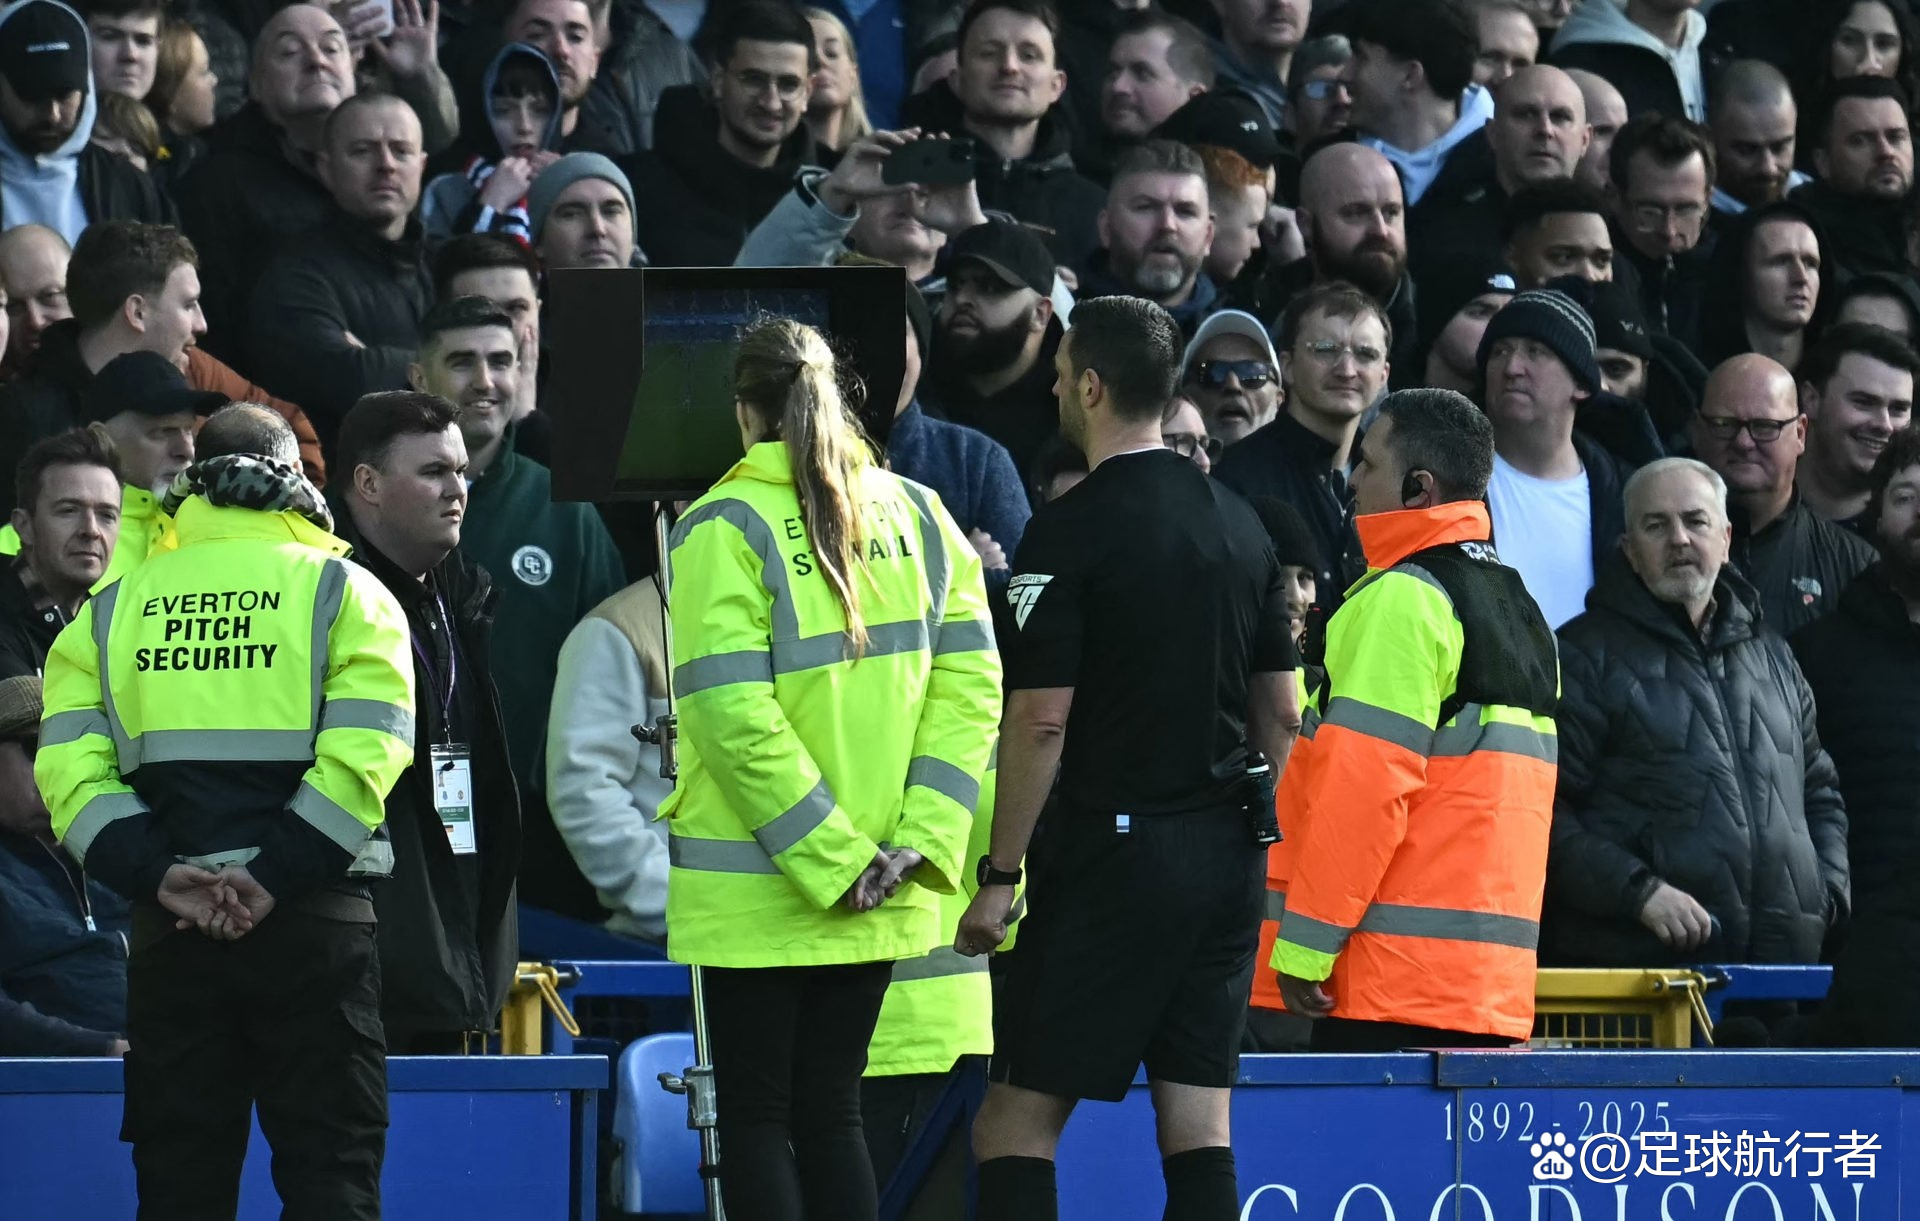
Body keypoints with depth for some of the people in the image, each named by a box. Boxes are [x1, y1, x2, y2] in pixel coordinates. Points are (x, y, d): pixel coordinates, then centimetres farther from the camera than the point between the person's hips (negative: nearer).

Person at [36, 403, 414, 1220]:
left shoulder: (113, 608, 11)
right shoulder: (343, 592, 2)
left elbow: (70, 768, -2)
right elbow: (361, 756, -12)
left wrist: (156, 875, -10)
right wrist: (276, 878, -14)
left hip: (169, 926, 2)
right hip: (313, 924, -2)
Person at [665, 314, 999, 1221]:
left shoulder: (725, 528, -12)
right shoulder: (915, 515, 4)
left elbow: (735, 719, -19)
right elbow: (970, 685, 0)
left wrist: (834, 861, -15)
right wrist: (920, 838, -5)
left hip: (751, 894, -5)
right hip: (878, 899, 5)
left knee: (756, 1114, 4)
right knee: (830, 1110, 13)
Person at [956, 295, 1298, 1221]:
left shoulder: (1070, 530, -10)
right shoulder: (1241, 525, 10)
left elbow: (1041, 720, -14)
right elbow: (1282, 713, 13)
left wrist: (998, 875, -8)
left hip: (1112, 850, -6)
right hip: (1224, 858, 6)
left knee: (1018, 1118, -2)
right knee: (1198, 1121, 6)